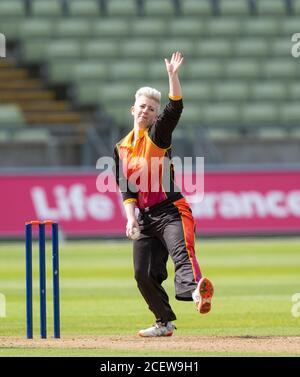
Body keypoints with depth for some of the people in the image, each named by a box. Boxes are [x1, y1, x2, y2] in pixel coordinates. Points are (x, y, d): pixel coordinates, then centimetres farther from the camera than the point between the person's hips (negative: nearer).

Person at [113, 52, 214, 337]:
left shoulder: (158, 134, 2)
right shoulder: (121, 148, 15)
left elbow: (175, 109, -17)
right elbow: (125, 187, 7)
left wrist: (173, 76, -28)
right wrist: (131, 217, -8)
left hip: (171, 211, -6)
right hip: (145, 217, 6)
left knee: (182, 252, -30)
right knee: (143, 273, 6)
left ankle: (197, 292, -58)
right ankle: (165, 323, 22)